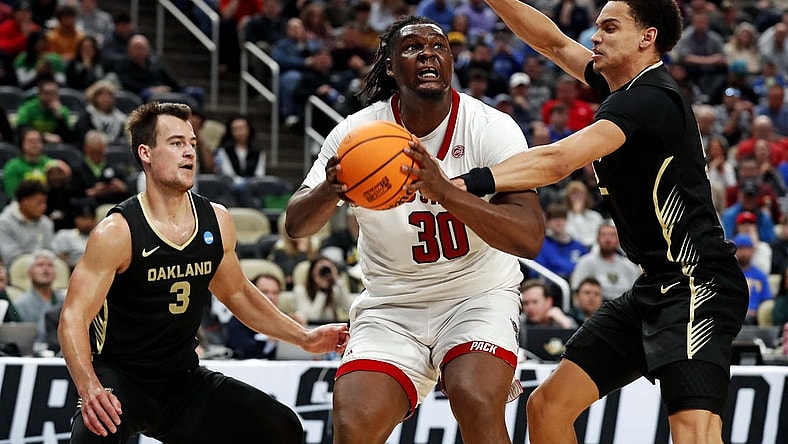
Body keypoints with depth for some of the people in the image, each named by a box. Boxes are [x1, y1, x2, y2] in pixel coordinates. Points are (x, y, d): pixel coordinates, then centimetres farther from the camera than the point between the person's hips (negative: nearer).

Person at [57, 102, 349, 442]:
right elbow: (73, 317, -21)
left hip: (183, 378, 6)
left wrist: (304, 338, 13)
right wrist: (89, 388, -38)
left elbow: (238, 293, 19)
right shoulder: (117, 232, -17)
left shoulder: (216, 221, 1)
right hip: (119, 376, -6)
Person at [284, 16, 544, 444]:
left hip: (477, 293, -2)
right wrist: (329, 191, -35)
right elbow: (296, 226, -10)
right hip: (391, 305, 2)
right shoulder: (357, 132, -9)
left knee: (477, 403, -28)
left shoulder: (491, 128, -15)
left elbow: (529, 238, -26)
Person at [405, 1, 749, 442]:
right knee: (547, 406, 9)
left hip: (696, 289, -11)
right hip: (653, 289, 11)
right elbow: (555, 43, 25)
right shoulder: (627, 88, 11)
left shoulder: (649, 99, -17)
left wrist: (458, 186, -37)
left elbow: (558, 161, -29)